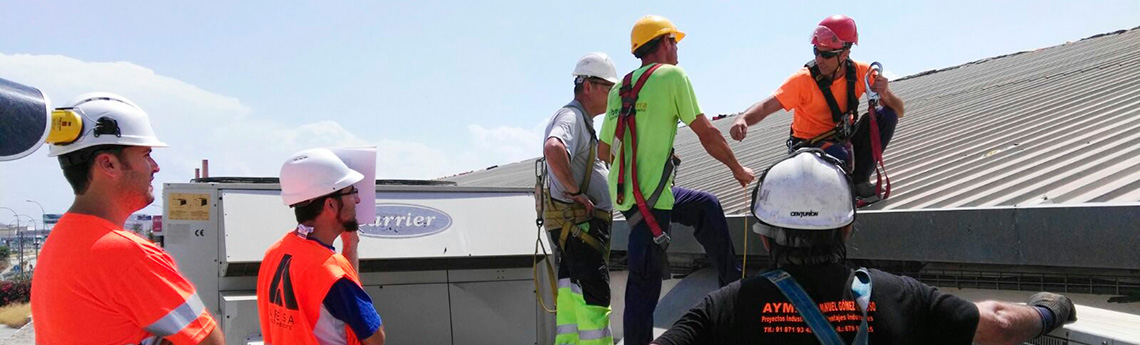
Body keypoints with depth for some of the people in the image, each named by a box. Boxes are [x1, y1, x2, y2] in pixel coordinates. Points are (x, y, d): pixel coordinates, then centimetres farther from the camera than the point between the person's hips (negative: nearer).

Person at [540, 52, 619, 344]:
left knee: (573, 294, 9)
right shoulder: (571, 117, -12)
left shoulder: (582, 121, 23)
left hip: (578, 226, 10)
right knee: (594, 296, -11)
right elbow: (553, 149, -34)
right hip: (579, 223, -10)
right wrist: (575, 191, -25)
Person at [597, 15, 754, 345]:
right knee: (645, 282, -3)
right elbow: (707, 133, -3)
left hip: (623, 192, 8)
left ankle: (734, 285, 30)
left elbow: (604, 150, 17)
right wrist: (737, 168, 10)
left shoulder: (620, 88, 13)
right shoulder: (671, 75, -6)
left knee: (707, 206, 23)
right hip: (649, 198, -8)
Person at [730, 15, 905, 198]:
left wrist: (885, 94, -30)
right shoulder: (803, 79, -20)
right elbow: (767, 106, -29)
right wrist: (743, 119, -50)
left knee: (887, 115, -16)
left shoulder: (861, 72, -10)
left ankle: (860, 180, -3)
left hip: (843, 139, 5)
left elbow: (898, 112, -7)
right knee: (839, 155, -37)